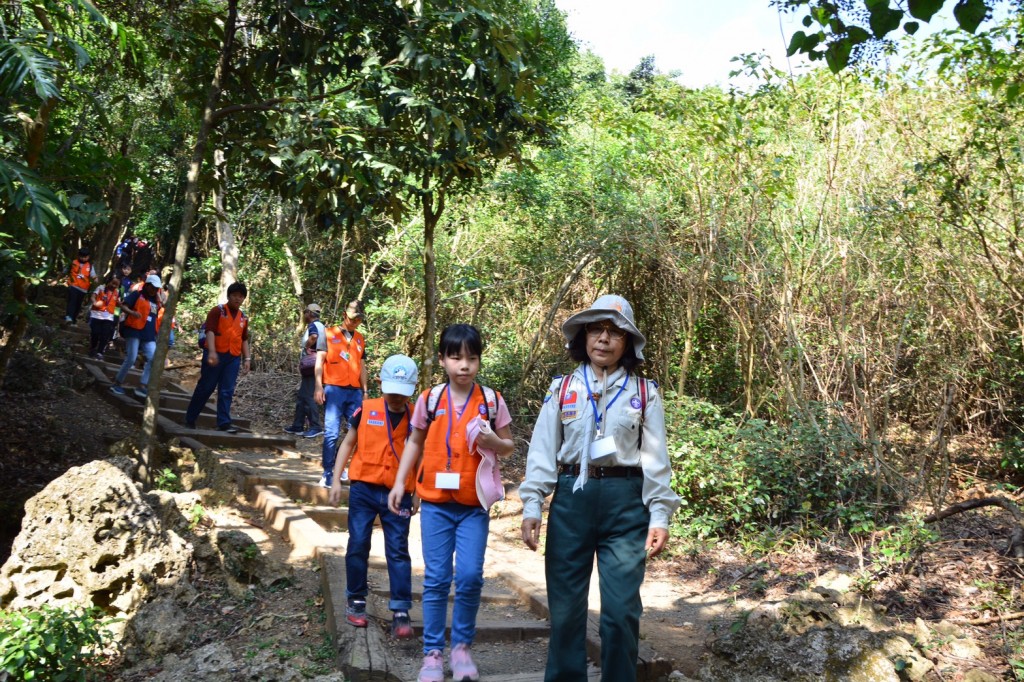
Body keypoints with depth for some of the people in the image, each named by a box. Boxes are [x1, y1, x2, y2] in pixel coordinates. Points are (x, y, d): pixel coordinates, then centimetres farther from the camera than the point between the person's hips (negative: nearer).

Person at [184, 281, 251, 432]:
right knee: (205, 388, 3)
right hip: (216, 355, -4)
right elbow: (210, 331, -13)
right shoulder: (217, 311, -3)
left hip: (233, 358, 4)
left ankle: (224, 423, -1)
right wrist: (211, 351, -27)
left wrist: (247, 358, 10)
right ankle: (189, 419, 17)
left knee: (227, 391, 0)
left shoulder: (243, 317, 14)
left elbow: (244, 339, 18)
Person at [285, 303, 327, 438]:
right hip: (313, 366, 10)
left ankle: (316, 427, -8)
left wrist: (305, 347, -18)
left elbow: (313, 337, -34)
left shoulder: (313, 325, -10)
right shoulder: (321, 326, 19)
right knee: (302, 396, 15)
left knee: (308, 396, -9)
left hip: (312, 366, -10)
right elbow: (323, 345, 24)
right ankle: (298, 426, 20)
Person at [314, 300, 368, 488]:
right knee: (331, 432, -8)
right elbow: (320, 360, -1)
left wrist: (364, 390, 15)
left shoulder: (360, 339, 16)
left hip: (355, 391, 5)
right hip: (334, 389, -5)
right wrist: (318, 386, -10)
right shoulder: (329, 333, 3)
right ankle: (328, 473, -2)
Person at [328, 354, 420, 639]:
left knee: (398, 551, -1)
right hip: (363, 489, 1)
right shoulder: (366, 410, -2)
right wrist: (336, 479, 3)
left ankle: (401, 612, 2)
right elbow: (348, 444, 8)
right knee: (358, 546, 5)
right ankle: (356, 601, 23)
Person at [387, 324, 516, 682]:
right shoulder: (429, 399, -1)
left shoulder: (491, 400, -2)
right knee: (436, 580, 5)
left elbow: (509, 446, 6)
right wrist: (399, 482, 6)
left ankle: (462, 645, 17)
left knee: (470, 576, -6)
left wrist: (493, 442, -16)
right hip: (435, 502, 1)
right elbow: (415, 443, 12)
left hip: (474, 504, 0)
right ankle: (433, 652, 18)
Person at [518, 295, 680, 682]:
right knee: (565, 605, 8)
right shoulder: (562, 389, 6)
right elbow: (542, 451, 3)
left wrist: (660, 515, -5)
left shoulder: (644, 393, 5)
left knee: (622, 609, 0)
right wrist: (531, 506, -5)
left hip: (625, 500, -1)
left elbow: (655, 458, 3)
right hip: (571, 497, 1)